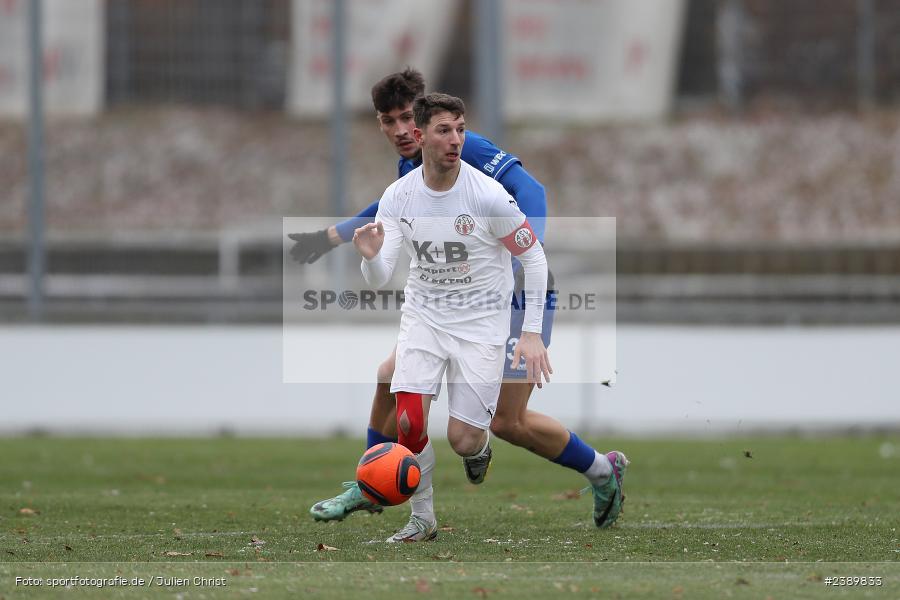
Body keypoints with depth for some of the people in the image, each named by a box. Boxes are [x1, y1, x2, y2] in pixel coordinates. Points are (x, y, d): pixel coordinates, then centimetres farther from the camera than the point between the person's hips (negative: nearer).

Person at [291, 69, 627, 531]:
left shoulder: (460, 147, -18)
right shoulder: (410, 167, 7)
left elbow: (529, 189, -30)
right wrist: (330, 237, 35)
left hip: (520, 297, -8)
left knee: (506, 421, -10)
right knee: (393, 377, 6)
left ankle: (603, 471, 12)